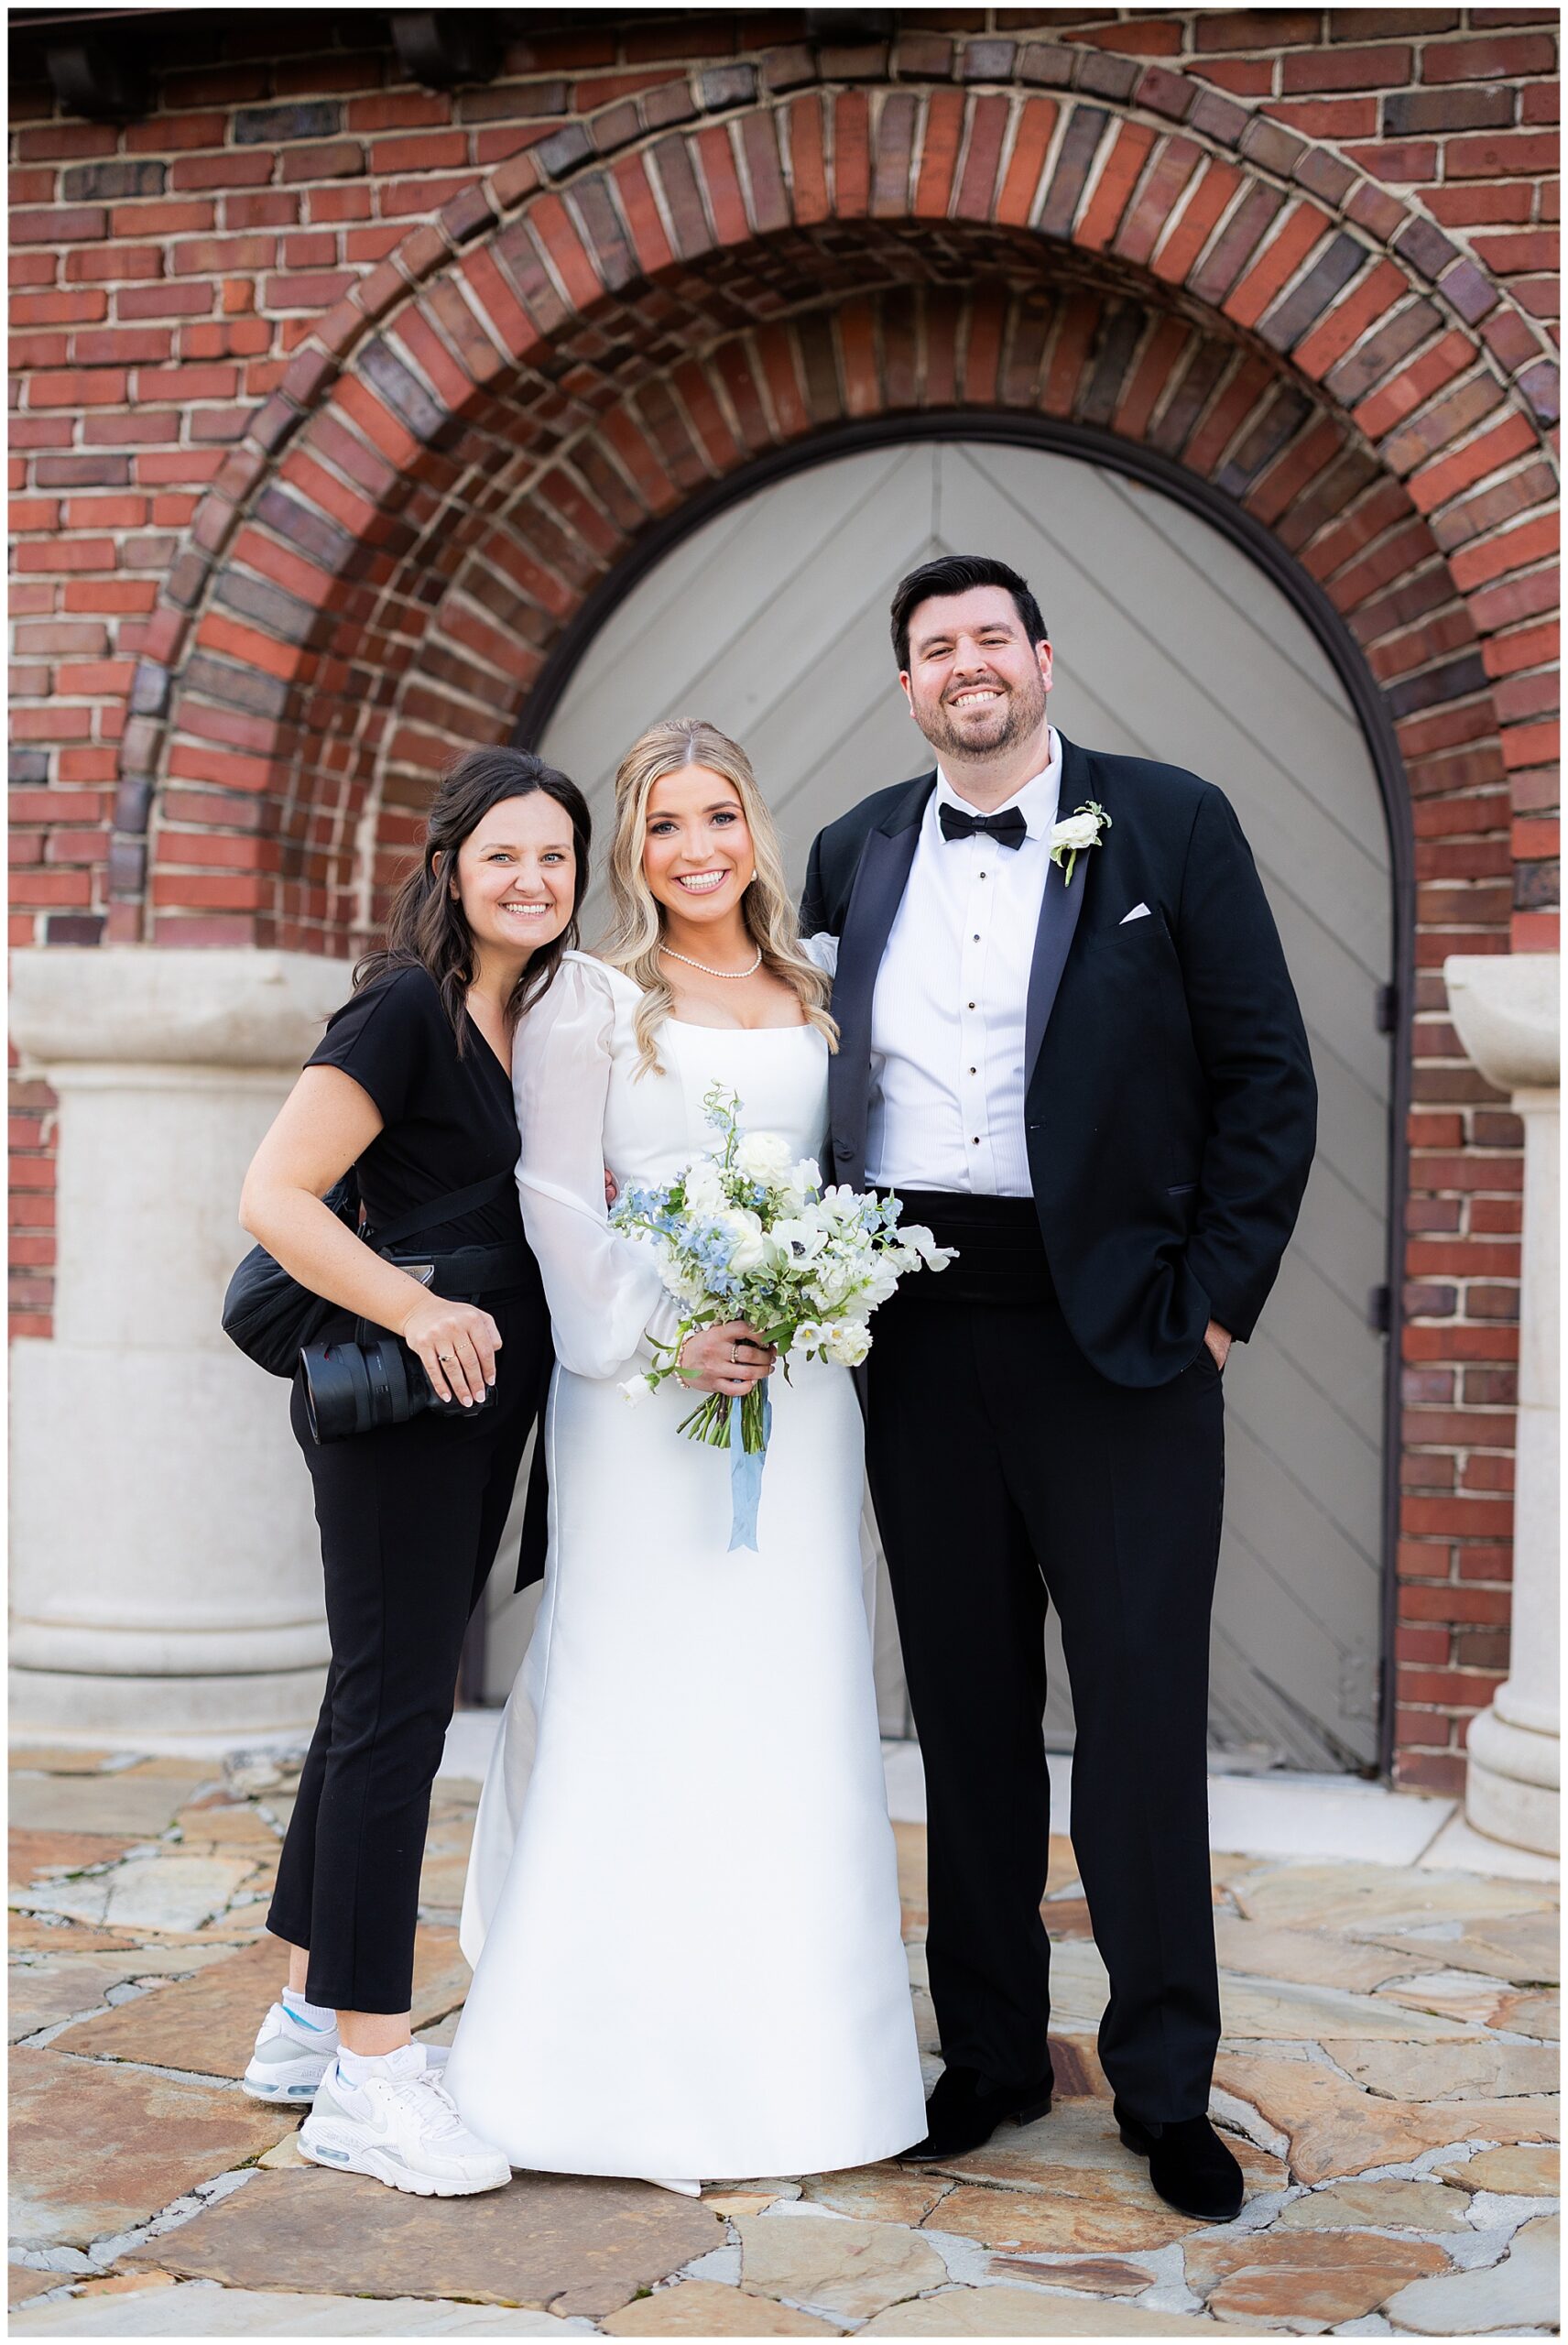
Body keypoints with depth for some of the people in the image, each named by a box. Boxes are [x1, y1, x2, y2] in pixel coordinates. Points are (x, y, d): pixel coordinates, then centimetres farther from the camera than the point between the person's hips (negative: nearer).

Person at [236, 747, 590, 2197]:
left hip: (482, 1399, 9)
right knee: (396, 1707, -5)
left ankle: (312, 2017, 27)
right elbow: (274, 1196, -18)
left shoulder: (532, 1017, 12)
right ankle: (365, 2079, 3)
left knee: (389, 1696, 14)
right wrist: (417, 1312, -24)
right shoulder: (408, 1008, -13)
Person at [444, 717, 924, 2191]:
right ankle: (628, 2059, 7)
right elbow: (555, 1195, -5)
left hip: (795, 1381, 4)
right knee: (640, 1695, -2)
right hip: (641, 1382, -4)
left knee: (791, 1699, 6)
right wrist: (667, 1330, -15)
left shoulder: (816, 1000, 13)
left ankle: (785, 2045, 18)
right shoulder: (594, 1000, 1)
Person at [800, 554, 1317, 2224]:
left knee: (1143, 1706, 2)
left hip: (1117, 1331, -3)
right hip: (921, 1335, 3)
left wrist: (1218, 1298, -7)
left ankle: (1165, 2085, 16)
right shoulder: (855, 854, 10)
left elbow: (1267, 1076, -1)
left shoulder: (1171, 825, 0)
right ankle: (989, 2051, 25)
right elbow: (823, 1075, 13)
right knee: (967, 1707, 11)